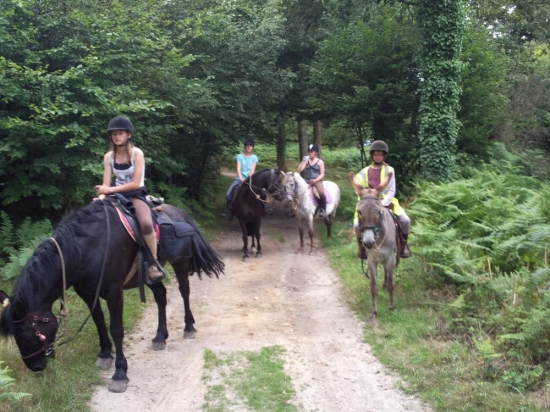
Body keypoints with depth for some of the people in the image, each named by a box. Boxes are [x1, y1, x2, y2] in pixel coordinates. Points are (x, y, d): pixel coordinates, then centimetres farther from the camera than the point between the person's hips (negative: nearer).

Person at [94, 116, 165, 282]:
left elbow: (135, 184, -16)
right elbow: (106, 185, -2)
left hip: (136, 194, -5)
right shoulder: (109, 156, 2)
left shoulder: (137, 153, -10)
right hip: (118, 194, 5)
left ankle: (154, 264, -17)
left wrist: (110, 190, -18)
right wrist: (102, 197, -24)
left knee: (146, 223, -34)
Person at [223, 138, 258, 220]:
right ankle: (228, 212, -4)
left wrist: (248, 179, -18)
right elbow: (238, 168, -6)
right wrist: (241, 178, -22)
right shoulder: (240, 156, 4)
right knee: (229, 194, -16)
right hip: (239, 178, 0)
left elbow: (253, 170, -2)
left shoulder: (254, 157, 6)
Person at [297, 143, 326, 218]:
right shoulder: (306, 161, 11)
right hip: (308, 181, 4)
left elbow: (322, 175, -1)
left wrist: (315, 180, -18)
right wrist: (303, 161, -8)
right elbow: (299, 170, 1)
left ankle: (323, 209, -12)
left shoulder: (320, 162, 2)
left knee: (321, 193, -32)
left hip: (317, 181, -3)